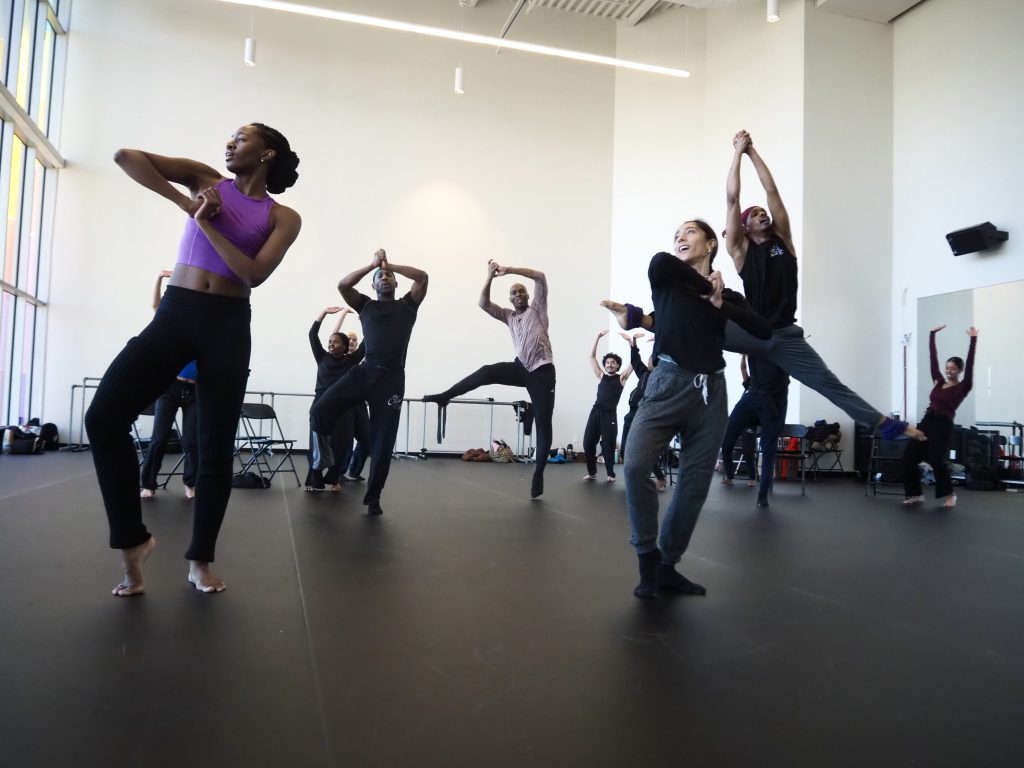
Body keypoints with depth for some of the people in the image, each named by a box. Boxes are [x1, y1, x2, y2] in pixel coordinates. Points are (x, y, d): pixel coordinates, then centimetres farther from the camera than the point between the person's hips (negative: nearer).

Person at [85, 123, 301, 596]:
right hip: (175, 314, 2)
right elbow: (126, 157, 3)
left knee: (216, 447, 1)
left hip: (228, 325, -1)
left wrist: (206, 222, -7)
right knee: (103, 417, -13)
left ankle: (200, 560, 18)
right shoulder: (204, 181, 11)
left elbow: (254, 274, -10)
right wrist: (185, 203, -5)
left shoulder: (283, 217, 5)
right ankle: (132, 540, 3)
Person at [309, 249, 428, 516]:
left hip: (392, 378, -1)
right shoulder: (366, 304, 18)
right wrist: (373, 264, 7)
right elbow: (342, 285, 3)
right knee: (319, 410, -18)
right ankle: (323, 449, 14)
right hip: (363, 372, 1)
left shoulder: (407, 305, 16)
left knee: (383, 441, 1)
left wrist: (390, 265, 10)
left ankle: (373, 496, 14)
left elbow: (423, 277, 3)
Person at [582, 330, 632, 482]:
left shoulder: (621, 378, 8)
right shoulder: (601, 376, 14)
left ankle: (611, 473, 10)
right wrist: (597, 338, 3)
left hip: (610, 414, -3)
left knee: (608, 445, -3)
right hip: (596, 411, 3)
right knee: (588, 443, -1)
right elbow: (592, 357, 10)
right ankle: (591, 472, 11)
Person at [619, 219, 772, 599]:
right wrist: (705, 284, -3)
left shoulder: (727, 296, 16)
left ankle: (667, 565, 19)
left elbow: (764, 331, 3)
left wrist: (719, 303, -5)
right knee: (635, 465, -22)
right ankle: (648, 557, -4)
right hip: (668, 384, -3)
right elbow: (660, 260, -14)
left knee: (695, 483, 4)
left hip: (710, 392, 3)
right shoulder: (666, 280, 10)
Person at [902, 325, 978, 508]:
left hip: (943, 426, -6)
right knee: (908, 458, -2)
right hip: (927, 422, 6)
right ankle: (916, 494, 10)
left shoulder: (963, 387, 0)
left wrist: (973, 339, -18)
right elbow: (933, 358, 14)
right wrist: (932, 335, 12)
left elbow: (970, 363, -10)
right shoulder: (939, 382, 14)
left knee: (937, 461, -12)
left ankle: (949, 495, 11)